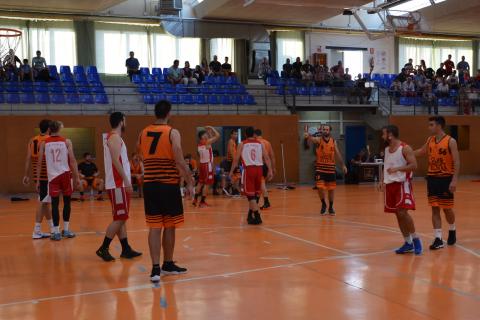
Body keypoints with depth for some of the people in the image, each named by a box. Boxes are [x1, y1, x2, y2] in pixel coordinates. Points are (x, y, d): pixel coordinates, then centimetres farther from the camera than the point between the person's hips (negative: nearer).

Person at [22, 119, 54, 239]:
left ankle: (52, 228, 23)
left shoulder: (32, 141, 9)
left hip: (38, 176, 7)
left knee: (44, 202, 15)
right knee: (43, 202, -3)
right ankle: (37, 231, -3)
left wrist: (26, 175, 7)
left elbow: (28, 159, 6)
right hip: (47, 175, -7)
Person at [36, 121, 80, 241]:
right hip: (65, 174, 0)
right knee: (67, 202, 12)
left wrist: (38, 180, 7)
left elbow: (39, 163, 2)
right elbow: (72, 160, -4)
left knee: (55, 204, 3)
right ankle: (66, 230, 17)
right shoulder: (66, 141, 1)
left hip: (52, 176, 0)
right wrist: (77, 177, 1)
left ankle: (56, 232, 3)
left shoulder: (44, 143, 3)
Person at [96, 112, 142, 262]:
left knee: (121, 218, 11)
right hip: (118, 185, -10)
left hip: (119, 184, 10)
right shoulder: (115, 138, -13)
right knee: (119, 218, -7)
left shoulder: (113, 137, 17)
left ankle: (126, 249, 15)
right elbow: (115, 161, -22)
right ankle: (103, 248, -2)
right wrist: (126, 181, -24)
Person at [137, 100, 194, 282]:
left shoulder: (143, 133, 7)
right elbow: (180, 162, -15)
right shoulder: (172, 133, -9)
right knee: (169, 226, 10)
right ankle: (167, 265, 22)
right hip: (169, 185, -4)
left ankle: (155, 268, -1)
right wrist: (189, 183, -8)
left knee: (154, 227, 5)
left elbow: (140, 156, 20)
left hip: (149, 184, 4)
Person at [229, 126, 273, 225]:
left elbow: (236, 159, 3)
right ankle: (250, 215, 29)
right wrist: (270, 171, 4)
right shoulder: (260, 144, 11)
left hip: (248, 169, -3)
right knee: (256, 194, 17)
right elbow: (266, 158, 4)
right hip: (259, 169, 3)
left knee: (250, 194, -1)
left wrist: (231, 171, 11)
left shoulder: (242, 144, 5)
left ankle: (257, 217, -10)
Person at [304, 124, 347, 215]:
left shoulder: (333, 141, 3)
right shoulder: (318, 140, -7)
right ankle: (324, 204, 16)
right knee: (320, 188, -9)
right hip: (320, 168, -2)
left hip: (331, 168, 2)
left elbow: (338, 154, 9)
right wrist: (308, 135, -54)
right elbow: (312, 139, -30)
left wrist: (343, 165, 4)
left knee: (331, 189, 7)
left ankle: (331, 207, 25)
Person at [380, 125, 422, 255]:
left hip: (402, 184, -8)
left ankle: (415, 239, -1)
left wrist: (397, 169, -28)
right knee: (398, 214, 7)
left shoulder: (405, 148, -12)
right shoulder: (387, 149, 12)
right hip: (390, 184, 8)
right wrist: (384, 181, 12)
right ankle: (408, 243, 15)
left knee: (402, 212, -17)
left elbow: (413, 165, -17)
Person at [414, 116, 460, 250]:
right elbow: (421, 152, 25)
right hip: (432, 178, 5)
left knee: (447, 208, 5)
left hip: (446, 179, -5)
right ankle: (438, 239, 3)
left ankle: (452, 231, 33)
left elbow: (456, 162, -13)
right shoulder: (430, 140, 6)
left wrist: (454, 180, -21)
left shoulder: (450, 141, -11)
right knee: (435, 209, 1)